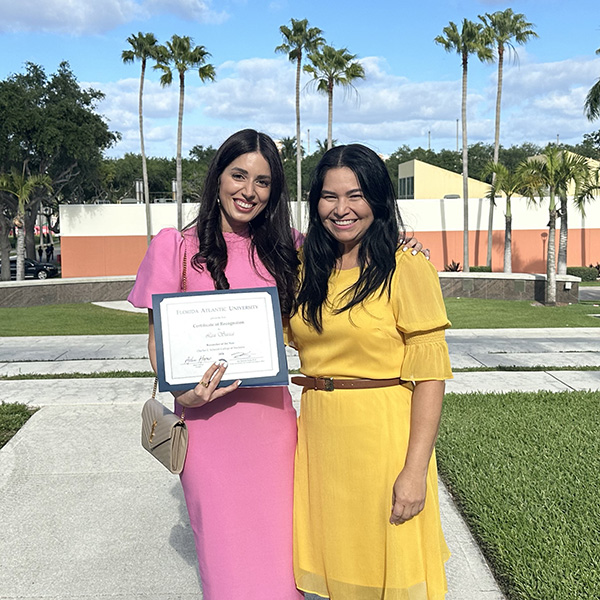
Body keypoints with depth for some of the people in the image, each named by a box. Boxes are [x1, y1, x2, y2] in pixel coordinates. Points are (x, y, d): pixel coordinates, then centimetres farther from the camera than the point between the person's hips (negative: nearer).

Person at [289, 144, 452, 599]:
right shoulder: (307, 271, 8)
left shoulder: (407, 271, -10)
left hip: (383, 438, -5)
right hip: (318, 437, 5)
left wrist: (415, 470, -17)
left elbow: (429, 377, -13)